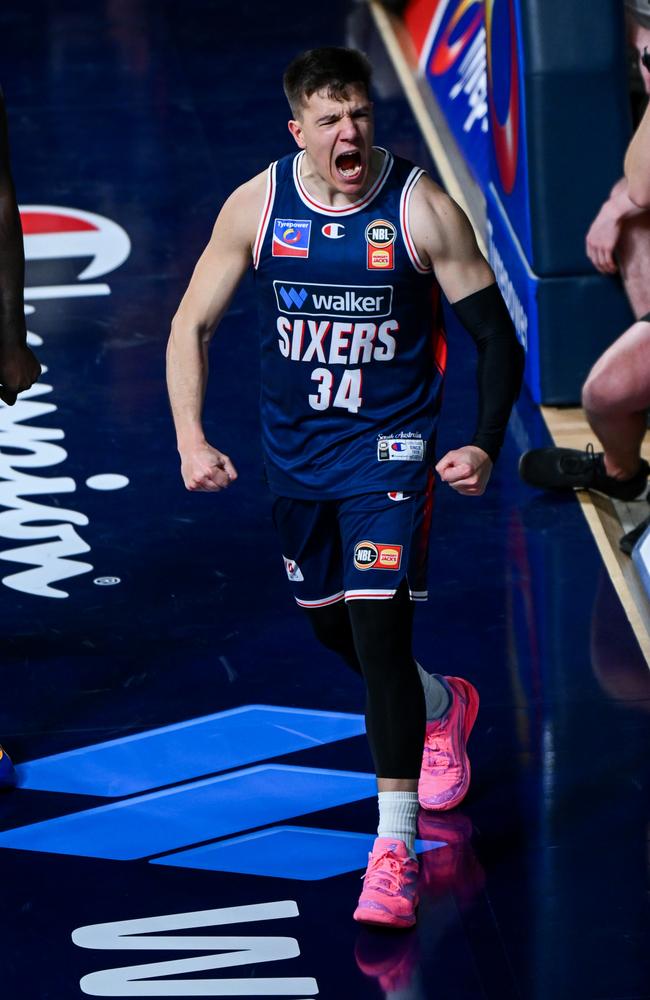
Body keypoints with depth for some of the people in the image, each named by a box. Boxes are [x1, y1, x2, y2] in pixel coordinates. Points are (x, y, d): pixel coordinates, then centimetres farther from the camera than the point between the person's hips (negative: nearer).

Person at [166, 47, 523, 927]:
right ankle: (443, 707, 51)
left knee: (379, 624, -16)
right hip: (296, 448, 4)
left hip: (390, 444, -4)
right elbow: (192, 327, 1)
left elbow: (496, 337, -8)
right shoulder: (257, 205, -8)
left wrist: (486, 447, -21)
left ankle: (397, 846, -11)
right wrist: (191, 439, -11)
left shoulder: (423, 210, -15)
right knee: (331, 624, 19)